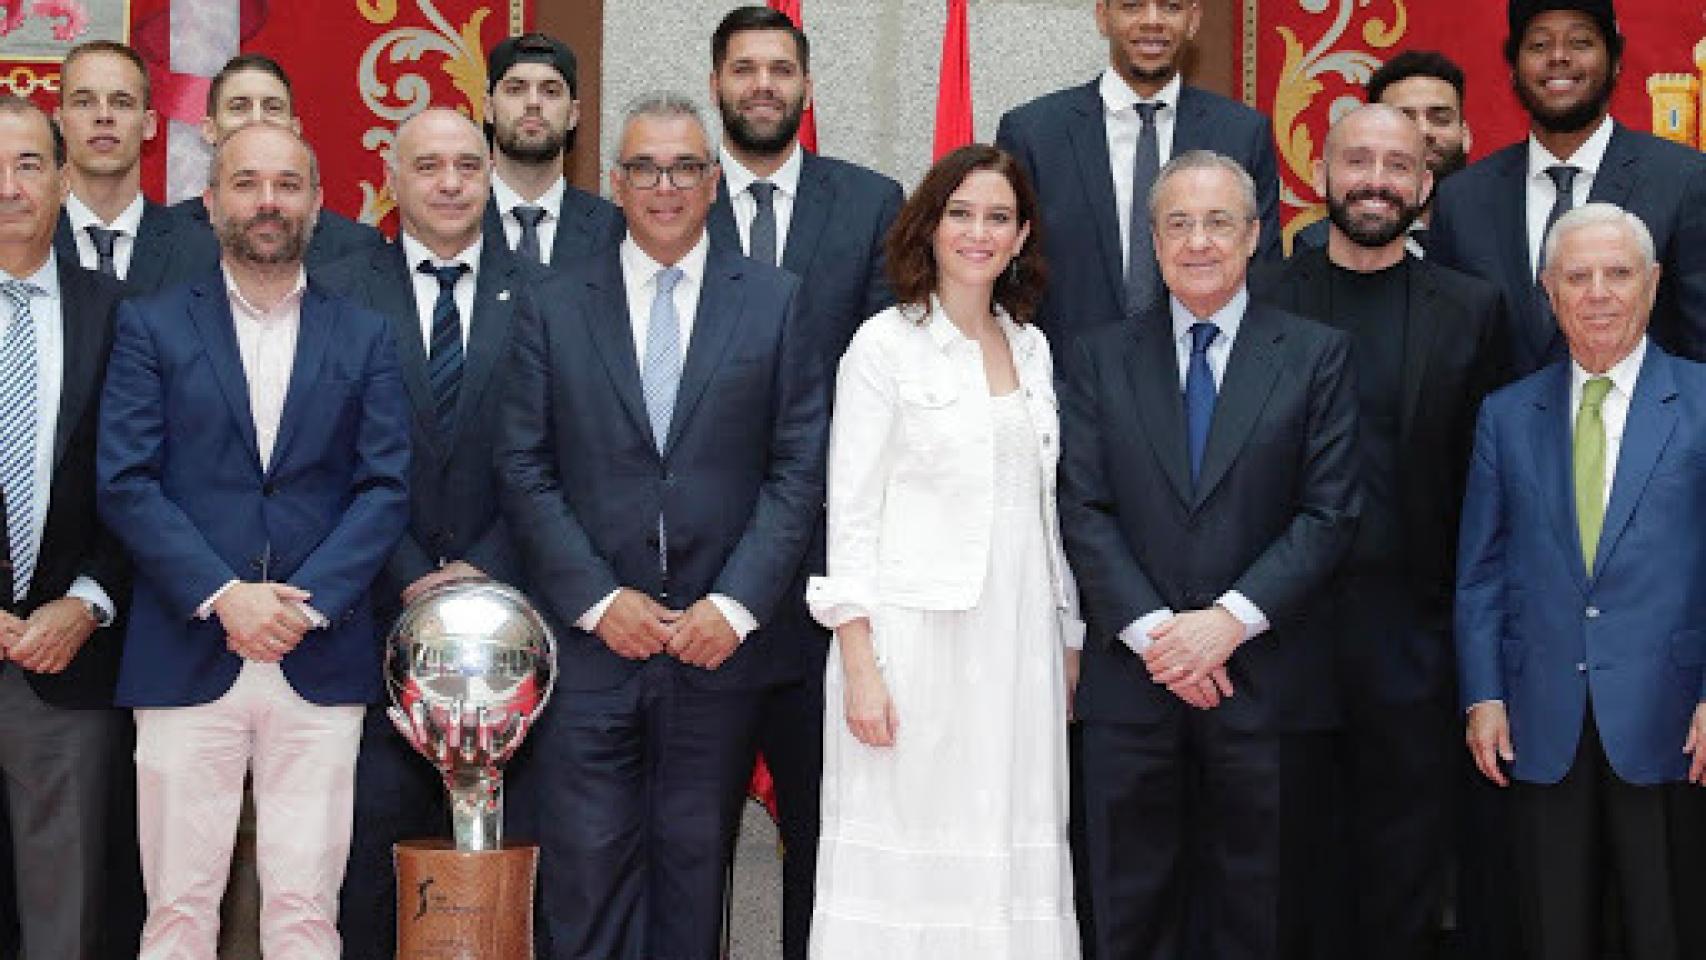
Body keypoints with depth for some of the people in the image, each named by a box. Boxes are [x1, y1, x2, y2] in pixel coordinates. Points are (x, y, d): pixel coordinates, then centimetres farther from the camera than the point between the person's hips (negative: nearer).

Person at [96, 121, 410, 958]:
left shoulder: (364, 338, 11)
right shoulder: (153, 326, 7)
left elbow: (386, 487, 3)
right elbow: (124, 482, -1)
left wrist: (309, 604, -11)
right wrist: (223, 597, -13)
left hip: (321, 661, 1)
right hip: (186, 659, -1)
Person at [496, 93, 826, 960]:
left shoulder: (774, 302, 6)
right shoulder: (553, 306, 6)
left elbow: (799, 470, 1)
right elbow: (525, 471, 2)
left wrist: (736, 605, -9)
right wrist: (598, 600, -9)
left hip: (720, 641, 0)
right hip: (590, 641, 0)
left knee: (696, 864, 8)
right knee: (587, 865, -1)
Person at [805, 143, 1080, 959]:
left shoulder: (1032, 349, 13)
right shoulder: (885, 344, -1)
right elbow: (850, 513, -5)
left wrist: (1070, 643, 13)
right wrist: (860, 665, -13)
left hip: (1020, 641, 5)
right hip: (915, 637, -5)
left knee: (1013, 855, 4)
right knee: (905, 855, -4)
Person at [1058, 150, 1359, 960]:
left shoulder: (1317, 355, 5)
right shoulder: (1099, 359, 9)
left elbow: (1329, 513, -3)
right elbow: (1083, 511, 1)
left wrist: (1230, 620, -13)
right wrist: (1150, 630, -11)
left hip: (1262, 678, -1)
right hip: (1130, 680, 1)